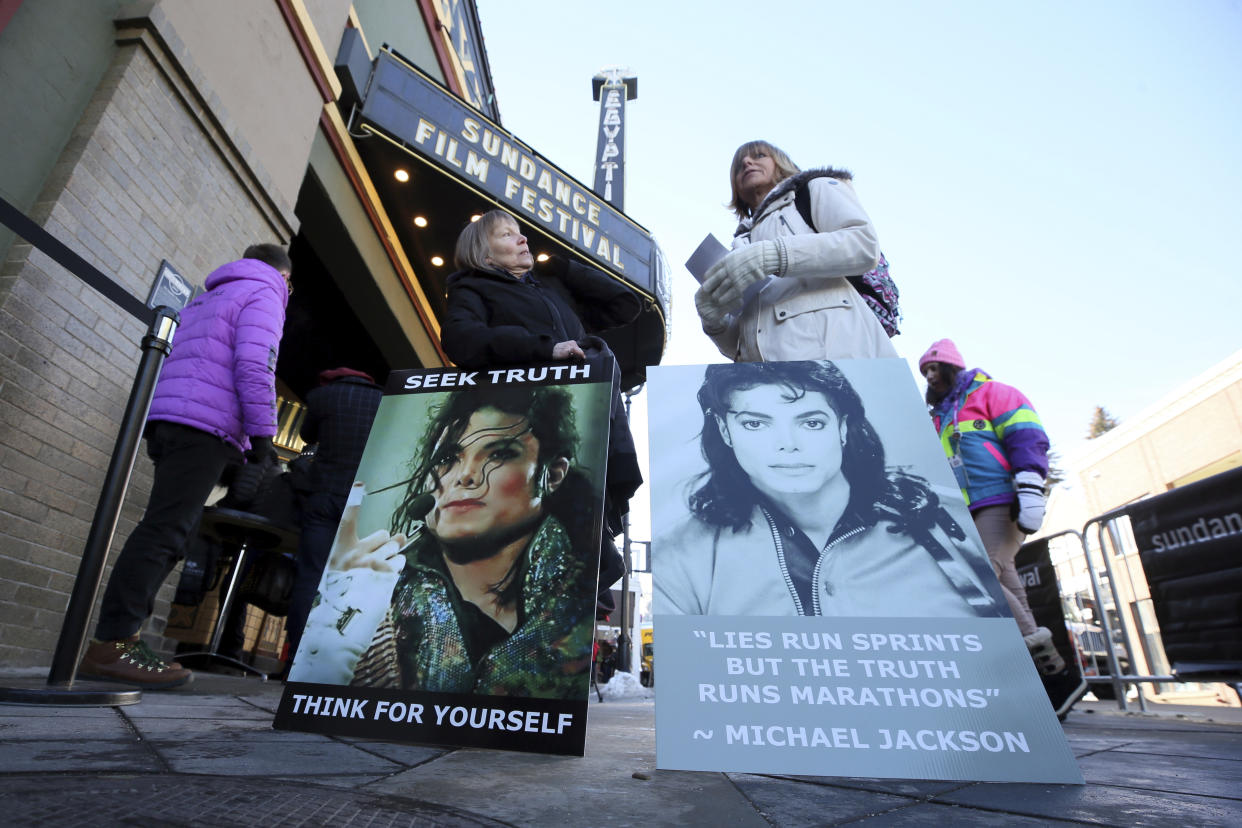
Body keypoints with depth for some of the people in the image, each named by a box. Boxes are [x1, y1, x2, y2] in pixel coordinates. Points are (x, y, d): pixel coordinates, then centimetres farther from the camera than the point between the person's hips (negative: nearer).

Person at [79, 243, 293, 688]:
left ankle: (119, 635, 8)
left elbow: (177, 361, 29)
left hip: (166, 418, 9)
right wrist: (262, 431, -13)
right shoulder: (265, 295, 3)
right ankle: (111, 645, -16)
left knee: (165, 530, 8)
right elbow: (254, 364, -12)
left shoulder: (207, 299, 31)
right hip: (208, 424, -9)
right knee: (166, 531, -14)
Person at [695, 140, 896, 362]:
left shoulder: (816, 188, 22)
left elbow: (865, 244, -1)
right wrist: (714, 323, 1)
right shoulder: (743, 241, 32)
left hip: (825, 346, -4)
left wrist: (772, 255, -10)